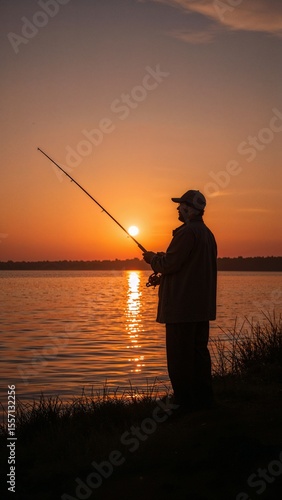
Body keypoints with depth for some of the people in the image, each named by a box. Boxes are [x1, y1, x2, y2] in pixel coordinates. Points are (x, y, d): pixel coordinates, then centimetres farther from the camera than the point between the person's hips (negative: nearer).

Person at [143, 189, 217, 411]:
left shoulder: (187, 232, -16)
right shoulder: (207, 234, 16)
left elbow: (169, 265, -18)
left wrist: (153, 259, 2)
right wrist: (163, 258, 19)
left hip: (182, 307, -10)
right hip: (202, 307, 10)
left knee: (179, 355, -4)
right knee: (199, 350, 13)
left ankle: (185, 401, -1)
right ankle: (204, 399, 18)